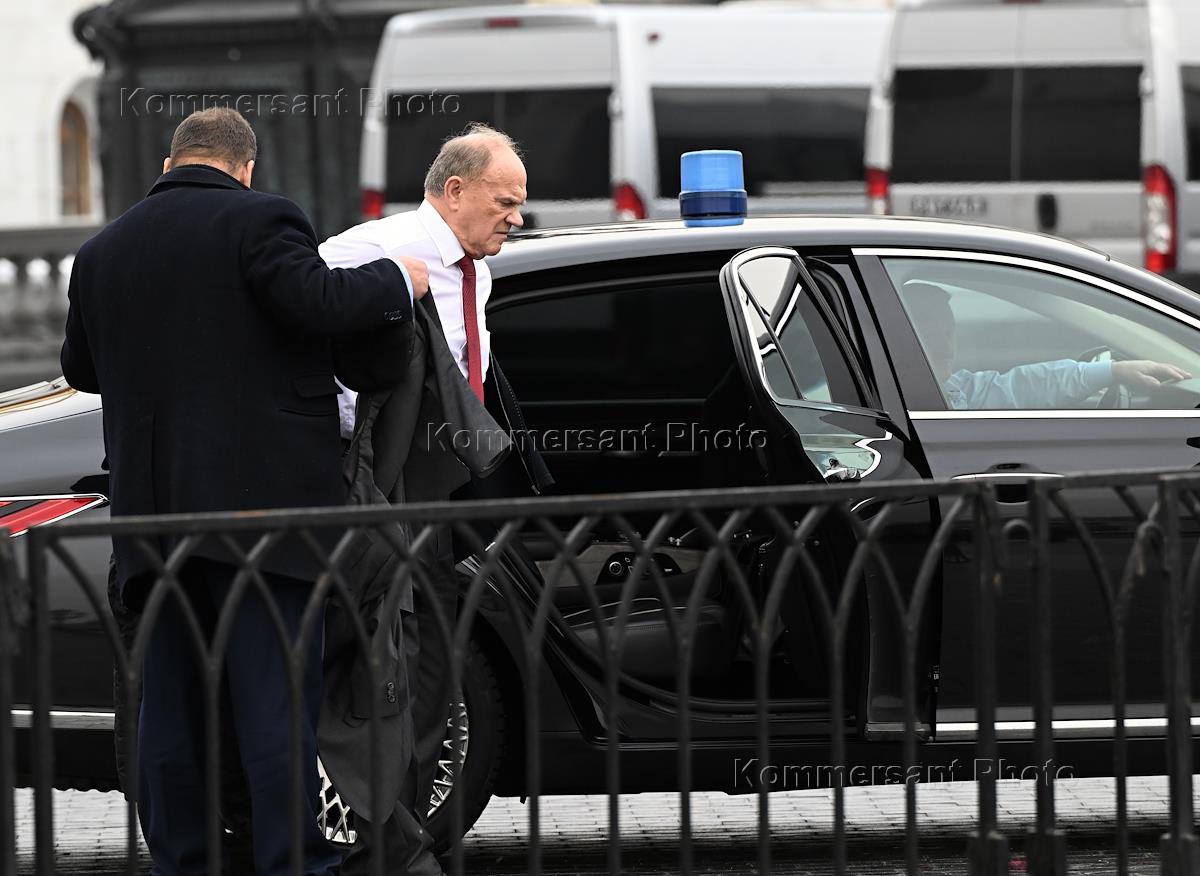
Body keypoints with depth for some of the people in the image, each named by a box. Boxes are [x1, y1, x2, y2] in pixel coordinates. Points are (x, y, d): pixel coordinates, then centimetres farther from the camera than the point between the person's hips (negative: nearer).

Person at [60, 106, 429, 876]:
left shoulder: (103, 252, 14)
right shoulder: (258, 221, -6)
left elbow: (82, 368, 23)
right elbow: (317, 304, -17)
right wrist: (397, 282, -1)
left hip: (150, 509, 6)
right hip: (259, 496, -5)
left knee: (171, 704, 11)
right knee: (275, 697, -5)